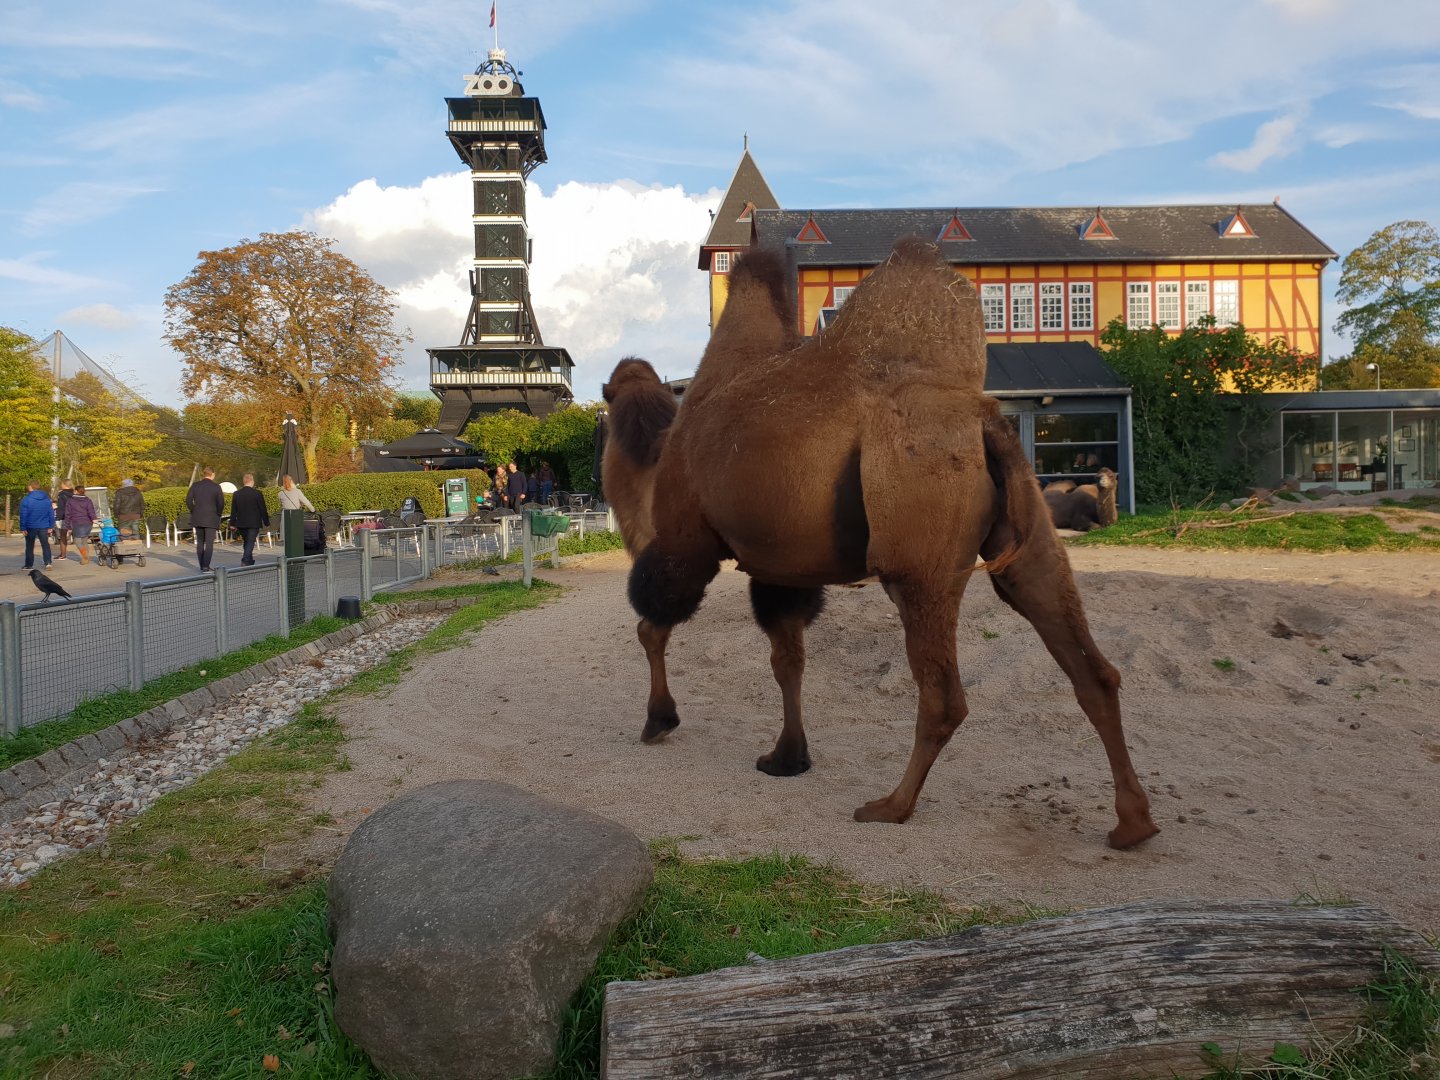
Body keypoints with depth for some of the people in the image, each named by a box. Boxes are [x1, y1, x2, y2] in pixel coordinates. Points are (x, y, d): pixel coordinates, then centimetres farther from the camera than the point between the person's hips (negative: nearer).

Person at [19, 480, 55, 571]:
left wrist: (23, 528, -5)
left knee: (30, 546, 10)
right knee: (45, 545, 9)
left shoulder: (26, 500, -9)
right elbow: (51, 513, 6)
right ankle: (48, 563, -5)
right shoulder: (47, 499, 3)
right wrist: (51, 526, 10)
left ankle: (29, 565, 15)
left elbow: (23, 515, -10)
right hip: (44, 527, 3)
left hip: (31, 527, -3)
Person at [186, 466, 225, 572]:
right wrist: (218, 514, 5)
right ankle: (206, 567, -11)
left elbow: (188, 500, -1)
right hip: (211, 518, -4)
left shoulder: (195, 485, 3)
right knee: (209, 543, -4)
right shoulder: (216, 487, -7)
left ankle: (202, 566, 15)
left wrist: (193, 512, 10)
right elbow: (221, 503, -10)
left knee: (200, 542, 13)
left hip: (198, 518, 4)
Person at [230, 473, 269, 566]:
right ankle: (245, 561, -15)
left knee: (246, 543, 18)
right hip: (254, 524, -4)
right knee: (250, 543, -3)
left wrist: (233, 524, 13)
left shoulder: (236, 494, 2)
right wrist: (266, 523, 4)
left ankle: (250, 562, 26)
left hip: (241, 524, 4)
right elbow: (263, 510, -5)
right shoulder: (257, 494, -9)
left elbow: (233, 511, 6)